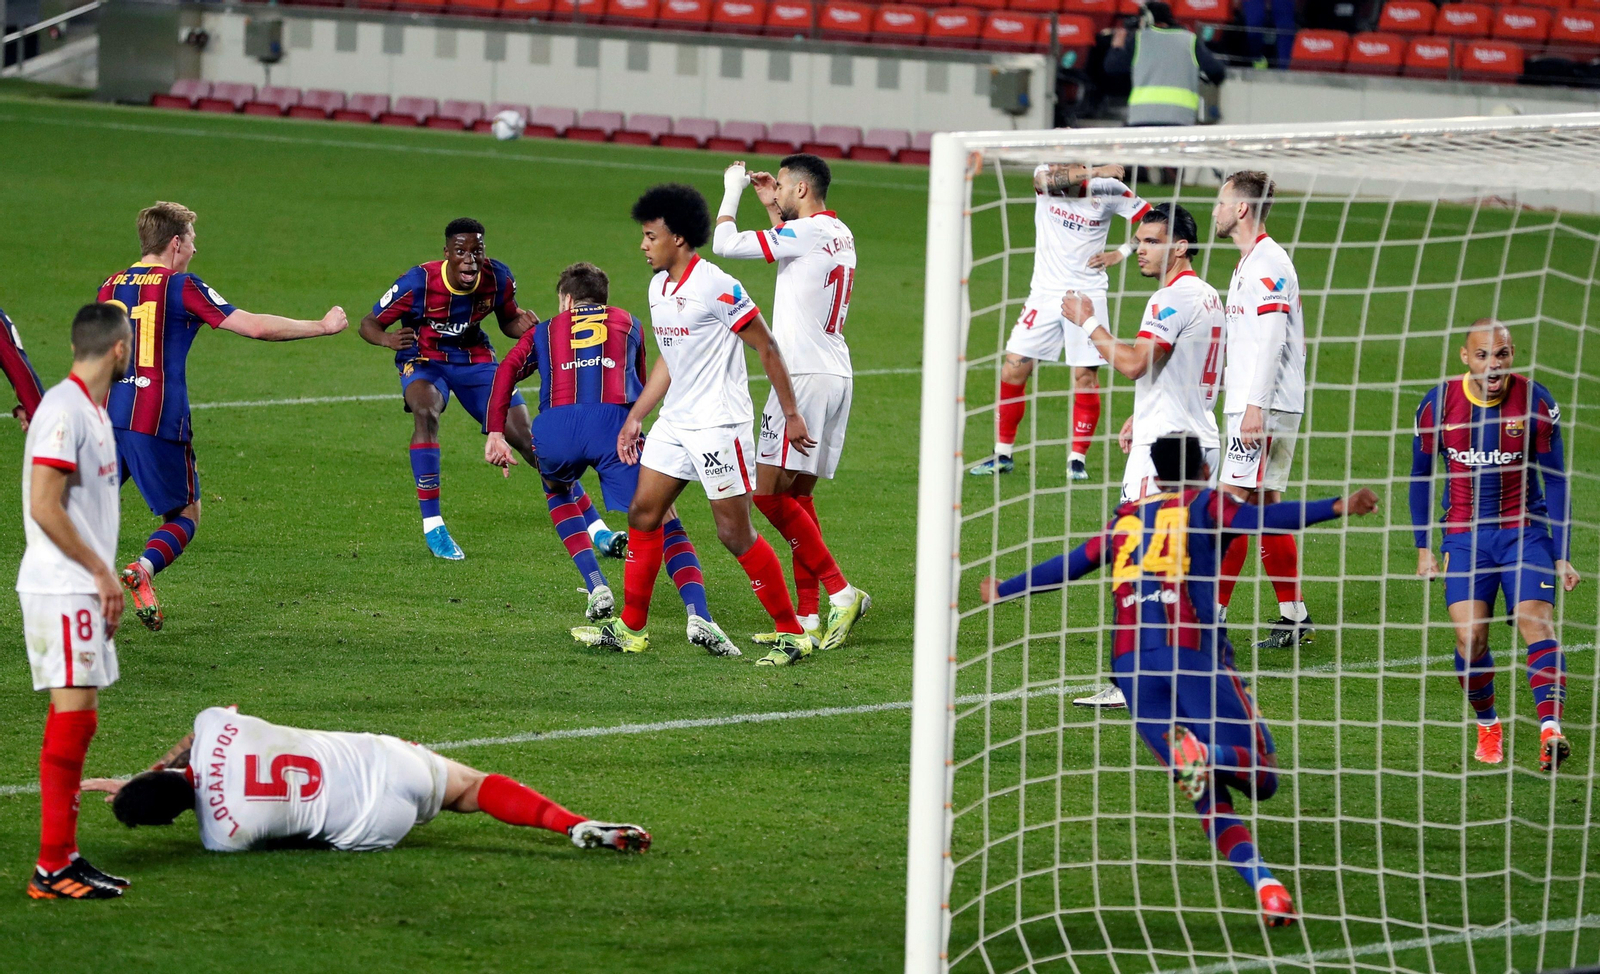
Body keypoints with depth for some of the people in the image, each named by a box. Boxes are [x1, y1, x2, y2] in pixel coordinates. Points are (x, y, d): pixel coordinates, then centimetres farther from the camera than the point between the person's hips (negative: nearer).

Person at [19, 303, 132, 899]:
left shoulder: (92, 410, 15)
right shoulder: (65, 409, -15)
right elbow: (44, 505, -19)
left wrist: (104, 582, 16)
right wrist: (102, 572, -15)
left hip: (82, 590, 10)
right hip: (62, 589, -10)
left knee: (77, 718, 10)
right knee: (73, 715, -11)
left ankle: (64, 858, 14)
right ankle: (53, 867, -11)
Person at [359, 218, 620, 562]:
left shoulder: (498, 279, -15)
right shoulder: (419, 282, -25)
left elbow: (507, 321, 4)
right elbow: (368, 323, -17)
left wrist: (523, 324, -20)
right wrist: (386, 339, -41)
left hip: (475, 359, 3)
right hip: (424, 360, -3)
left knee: (525, 433, -4)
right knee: (426, 411, -36)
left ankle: (594, 527, 6)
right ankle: (432, 525, -28)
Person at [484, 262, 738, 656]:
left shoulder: (546, 331, 30)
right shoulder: (628, 324, 32)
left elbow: (507, 370, 13)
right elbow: (641, 387, 39)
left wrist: (496, 434, 7)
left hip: (554, 429, 1)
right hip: (613, 422, -1)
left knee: (558, 493, 34)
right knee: (664, 522, 0)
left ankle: (596, 586, 17)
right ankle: (698, 615, -23)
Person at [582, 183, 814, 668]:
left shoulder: (716, 288, -17)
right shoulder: (659, 287, 9)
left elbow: (767, 348, -13)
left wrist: (791, 415, -12)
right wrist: (635, 417, 21)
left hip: (719, 424, -9)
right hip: (675, 423, 9)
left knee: (735, 533, -7)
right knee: (643, 515, 7)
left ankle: (792, 633, 1)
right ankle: (631, 629, 16)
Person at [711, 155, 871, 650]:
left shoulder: (807, 232, -13)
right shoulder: (839, 234, 14)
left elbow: (725, 244, -12)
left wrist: (733, 189, 3)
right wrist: (772, 207, 31)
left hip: (805, 375, -9)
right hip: (835, 375, 9)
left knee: (770, 491, -8)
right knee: (798, 496, 10)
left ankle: (840, 591, -12)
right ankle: (808, 617, 7)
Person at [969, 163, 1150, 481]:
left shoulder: (1107, 190, -7)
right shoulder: (1045, 179, -6)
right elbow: (1049, 179, -32)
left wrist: (1121, 253, -9)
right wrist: (1095, 172, -41)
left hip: (1087, 296, -2)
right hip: (1045, 295, 2)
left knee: (1085, 377, -4)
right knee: (1013, 370, -2)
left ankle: (1078, 458, 9)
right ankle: (1003, 454, 11)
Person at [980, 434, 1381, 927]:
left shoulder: (1127, 517, 25)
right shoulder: (1205, 502, 12)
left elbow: (1071, 565, 31)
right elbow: (1257, 519, -6)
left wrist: (1004, 590, 47)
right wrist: (1337, 507, -15)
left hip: (1129, 661, 4)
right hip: (1193, 650, -4)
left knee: (1211, 798, 4)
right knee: (1260, 777, 0)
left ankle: (1262, 880, -20)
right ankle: (1204, 753, -33)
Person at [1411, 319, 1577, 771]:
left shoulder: (1535, 402, -7)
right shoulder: (1437, 405, -5)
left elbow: (1555, 480, 0)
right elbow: (1421, 476, 10)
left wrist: (1562, 555, -2)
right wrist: (1423, 548, 9)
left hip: (1525, 530, -1)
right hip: (1465, 535, 1)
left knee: (1536, 620, -20)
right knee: (1470, 637, -13)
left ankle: (1550, 730, -32)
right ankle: (1487, 726, 10)